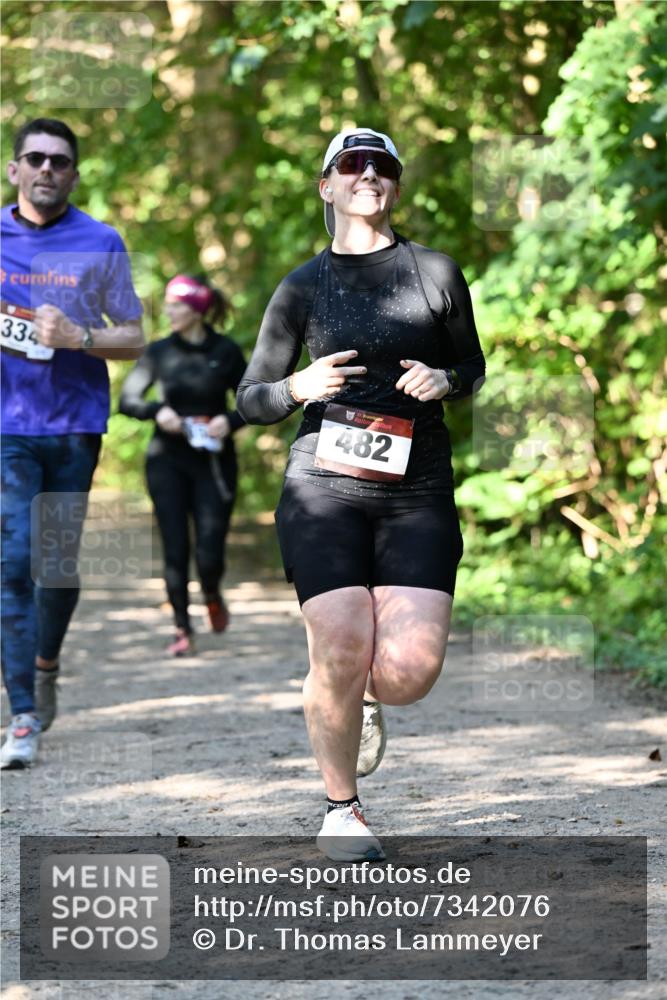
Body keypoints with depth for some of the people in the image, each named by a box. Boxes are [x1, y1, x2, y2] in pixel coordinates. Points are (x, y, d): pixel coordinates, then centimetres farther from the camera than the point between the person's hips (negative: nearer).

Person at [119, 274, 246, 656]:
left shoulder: (226, 351, 0)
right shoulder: (160, 352, 3)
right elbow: (127, 399, 3)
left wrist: (230, 421, -16)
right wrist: (157, 411, -16)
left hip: (214, 461, -1)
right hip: (168, 461, 1)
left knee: (210, 555, -7)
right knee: (176, 550, -2)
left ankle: (213, 595, 27)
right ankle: (183, 631, 9)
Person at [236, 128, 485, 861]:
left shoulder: (436, 274, 9)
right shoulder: (302, 288, 8)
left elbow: (473, 370, 20)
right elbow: (251, 400, 12)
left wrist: (445, 380, -3)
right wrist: (300, 386, -9)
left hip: (417, 490, 1)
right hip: (324, 488, -1)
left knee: (410, 669, -14)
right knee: (341, 652, -14)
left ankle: (366, 696, 25)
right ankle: (341, 810, 9)